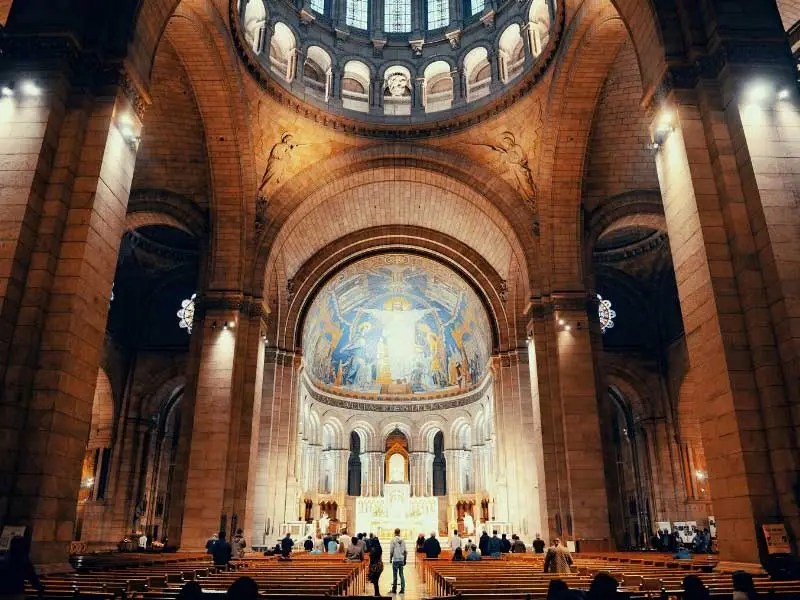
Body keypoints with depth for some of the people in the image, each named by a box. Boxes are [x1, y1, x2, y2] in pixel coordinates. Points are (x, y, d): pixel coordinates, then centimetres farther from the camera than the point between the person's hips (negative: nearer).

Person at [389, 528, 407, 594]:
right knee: (401, 574, 9)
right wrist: (404, 559, 17)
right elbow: (405, 551, 9)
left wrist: (390, 558, 4)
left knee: (395, 575, 2)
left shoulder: (393, 540, -7)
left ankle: (394, 589, 5)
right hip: (401, 560, 4)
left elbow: (391, 550, -7)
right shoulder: (402, 540, 5)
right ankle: (402, 589, 6)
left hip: (395, 560, -4)